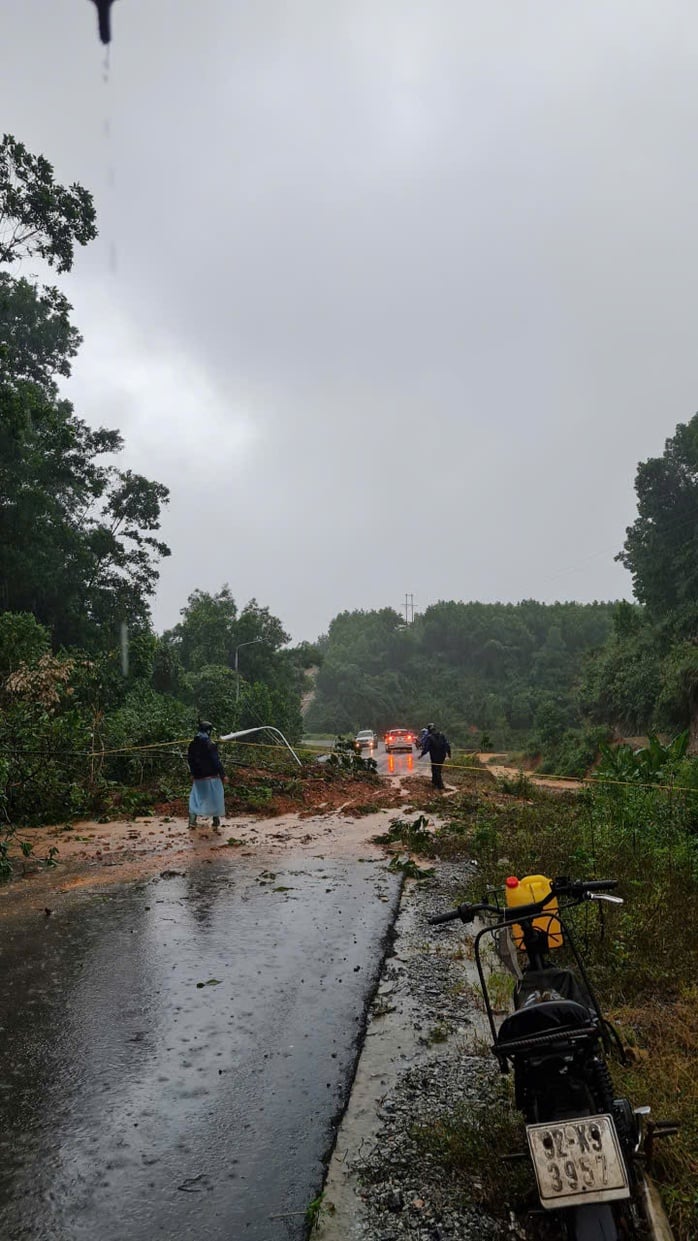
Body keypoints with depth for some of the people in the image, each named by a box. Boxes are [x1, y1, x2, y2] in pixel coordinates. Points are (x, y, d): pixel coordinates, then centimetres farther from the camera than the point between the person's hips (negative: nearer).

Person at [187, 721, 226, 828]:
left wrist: (193, 773, 24)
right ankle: (216, 821, 14)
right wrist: (223, 774, -7)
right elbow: (216, 761, -15)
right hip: (211, 777, -4)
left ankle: (192, 820, 2)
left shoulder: (192, 744, 2)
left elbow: (189, 760, 12)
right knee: (215, 798, 9)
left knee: (196, 797, 12)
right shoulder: (210, 745, -16)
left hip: (198, 776, 4)